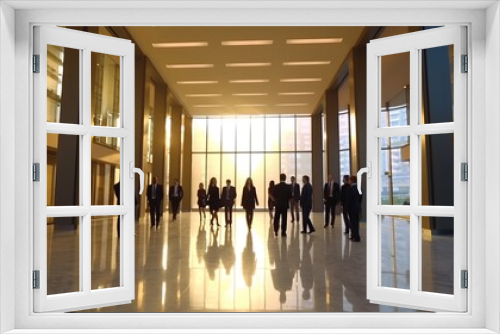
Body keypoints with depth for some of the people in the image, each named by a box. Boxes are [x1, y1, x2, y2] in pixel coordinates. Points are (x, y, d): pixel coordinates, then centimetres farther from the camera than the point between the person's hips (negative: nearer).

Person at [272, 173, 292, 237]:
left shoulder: (276, 186, -7)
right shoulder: (288, 187, -8)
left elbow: (273, 195, -2)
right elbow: (290, 196, -5)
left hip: (277, 204, 1)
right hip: (285, 204, -1)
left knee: (276, 218, 12)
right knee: (284, 219, 4)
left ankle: (276, 231, 10)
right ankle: (283, 232, 4)